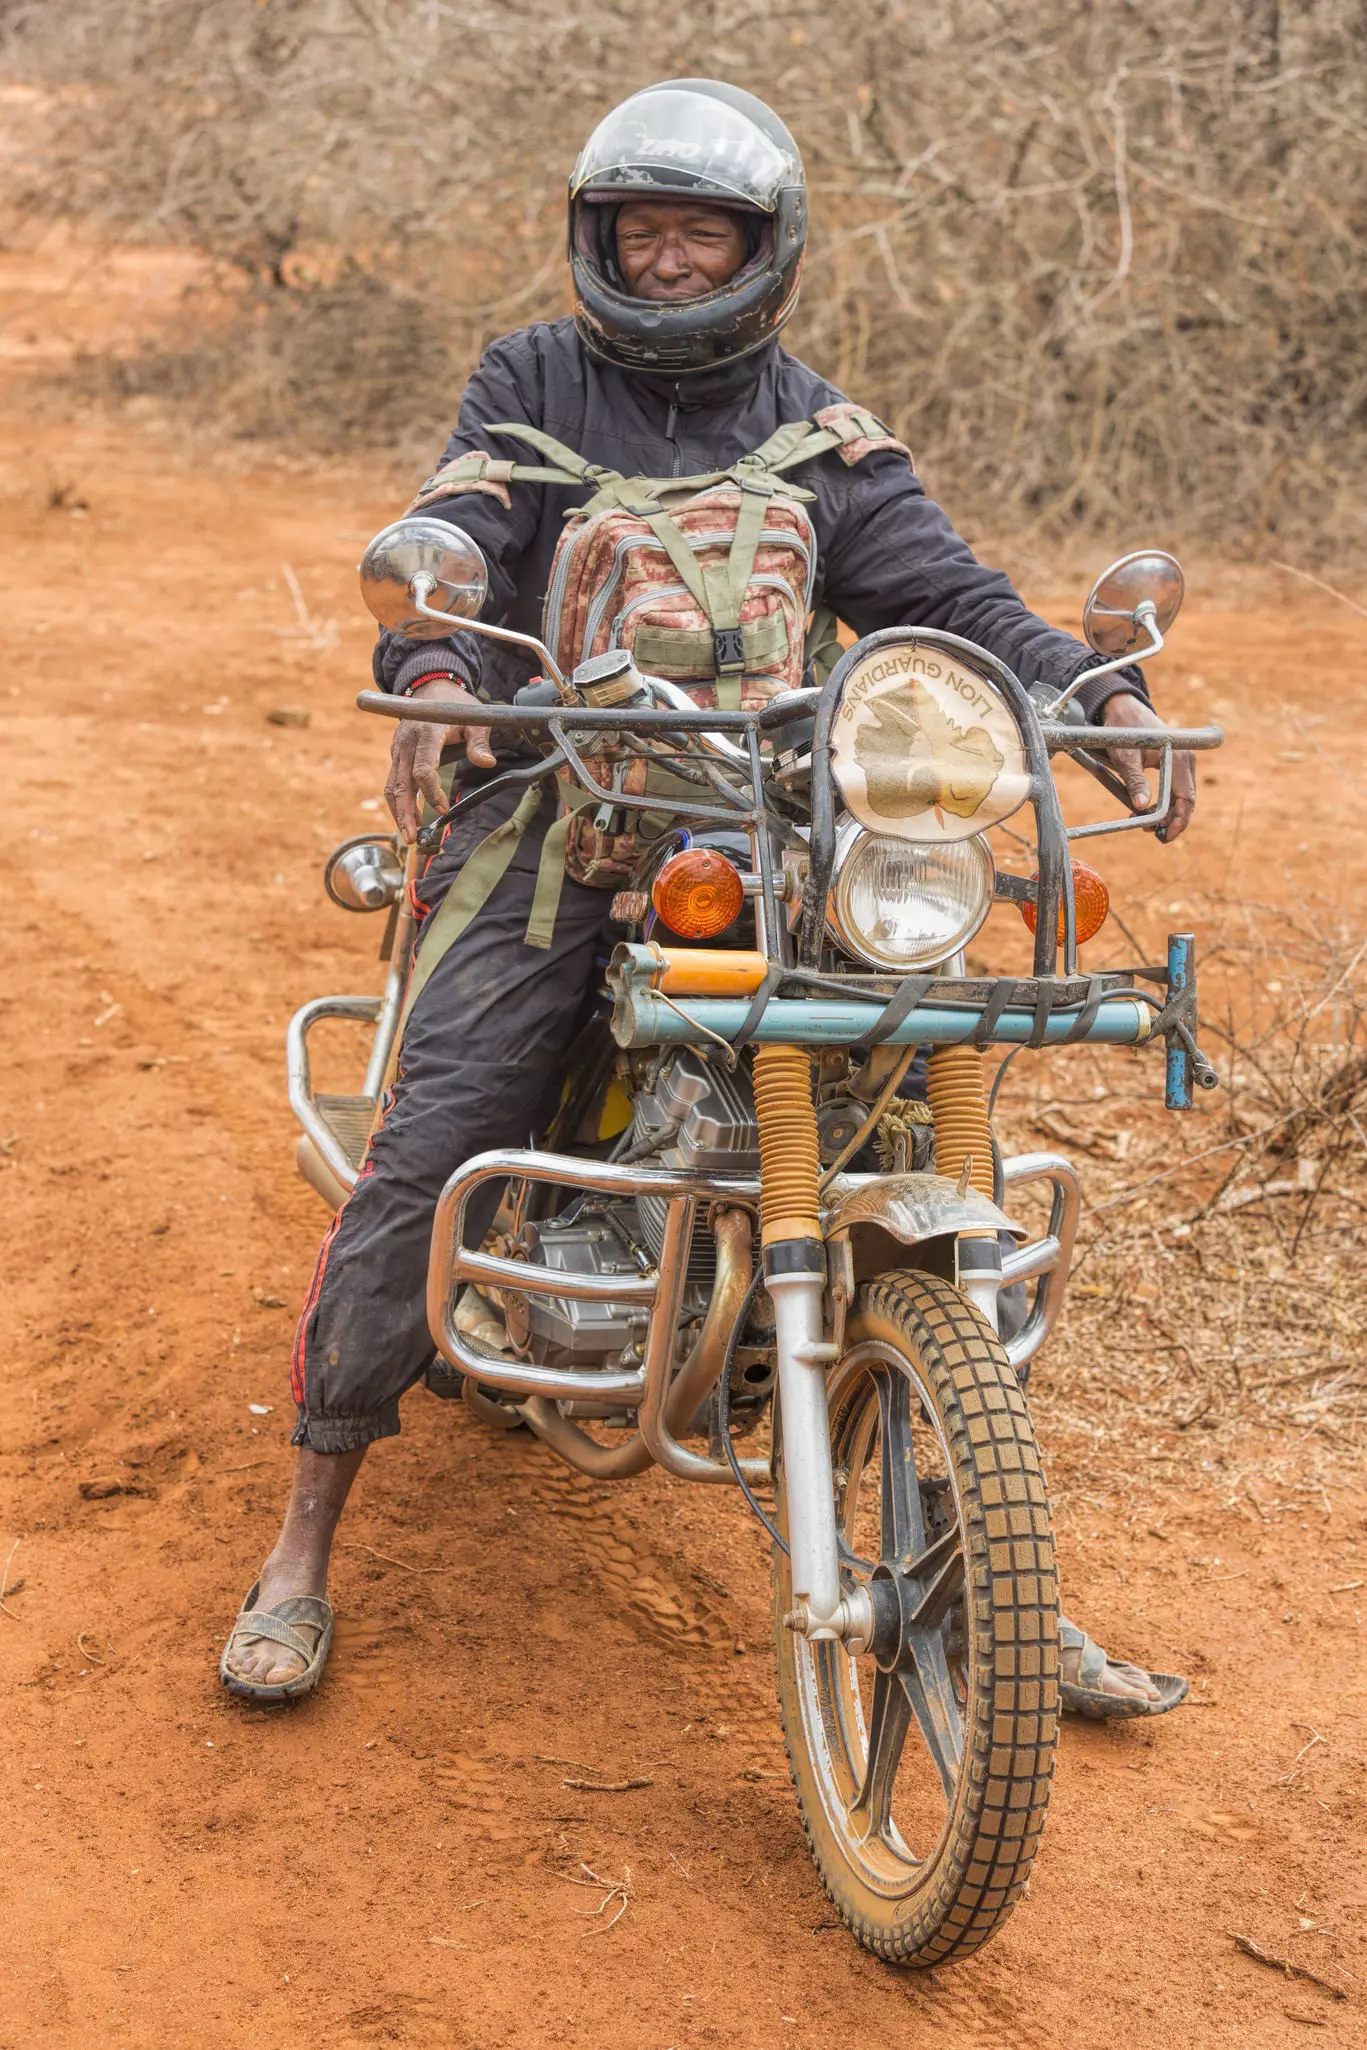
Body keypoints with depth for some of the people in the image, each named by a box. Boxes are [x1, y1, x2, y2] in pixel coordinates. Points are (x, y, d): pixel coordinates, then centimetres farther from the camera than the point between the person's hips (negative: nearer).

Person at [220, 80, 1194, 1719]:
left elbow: (941, 593, 1)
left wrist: (1099, 691, -17)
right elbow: (450, 543, -6)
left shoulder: (820, 435, 13)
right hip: (544, 794, -2)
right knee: (429, 1151, -16)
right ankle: (303, 1546, -3)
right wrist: (434, 676, -29)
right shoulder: (531, 382, 9)